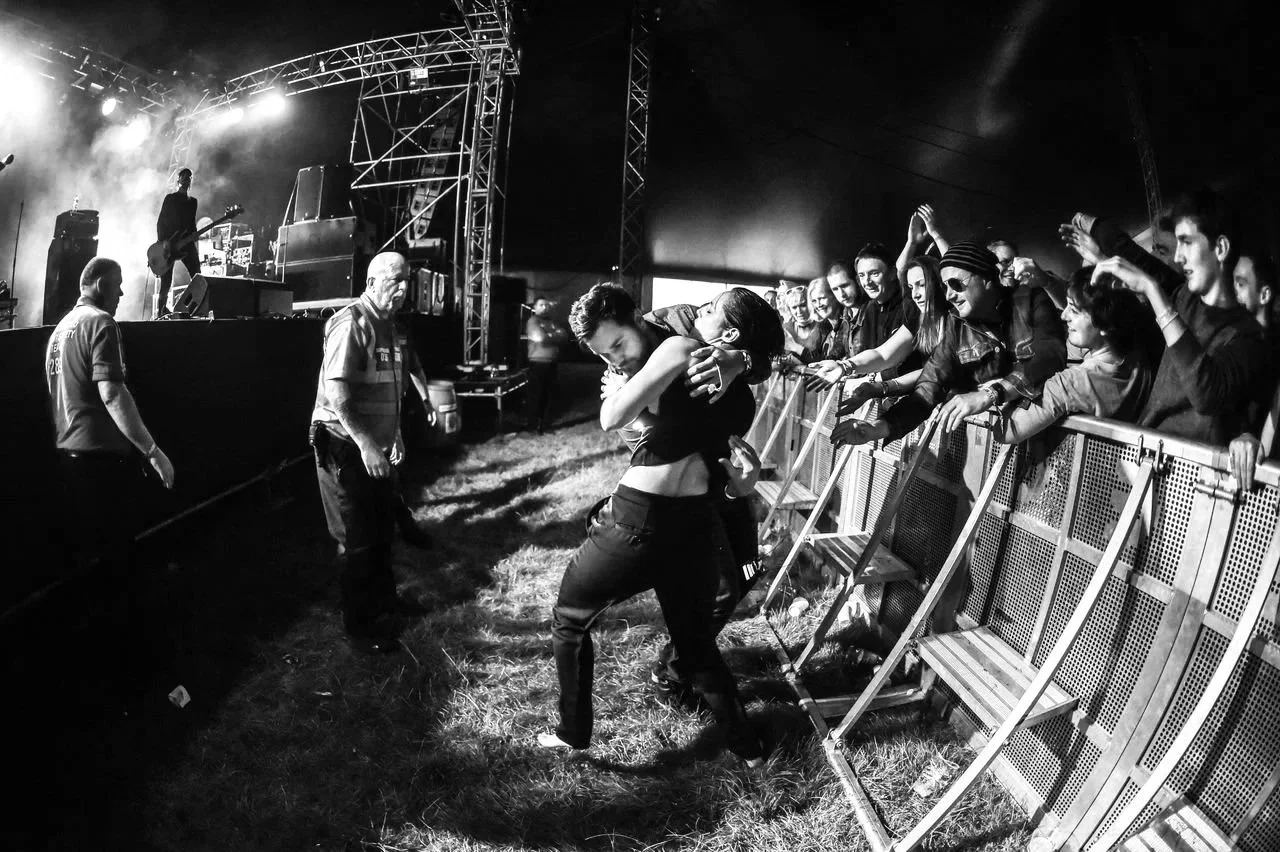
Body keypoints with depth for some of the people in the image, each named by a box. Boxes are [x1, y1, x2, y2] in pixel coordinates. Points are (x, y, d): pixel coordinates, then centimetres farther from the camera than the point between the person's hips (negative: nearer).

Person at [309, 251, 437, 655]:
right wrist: (365, 443, -32)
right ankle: (358, 627, 14)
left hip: (377, 446, 9)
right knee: (358, 541, 0)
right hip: (347, 448, -9)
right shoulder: (350, 323, -19)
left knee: (383, 530, 21)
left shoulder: (389, 327, 11)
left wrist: (394, 436, 20)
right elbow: (336, 391, -27)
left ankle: (383, 599, 39)